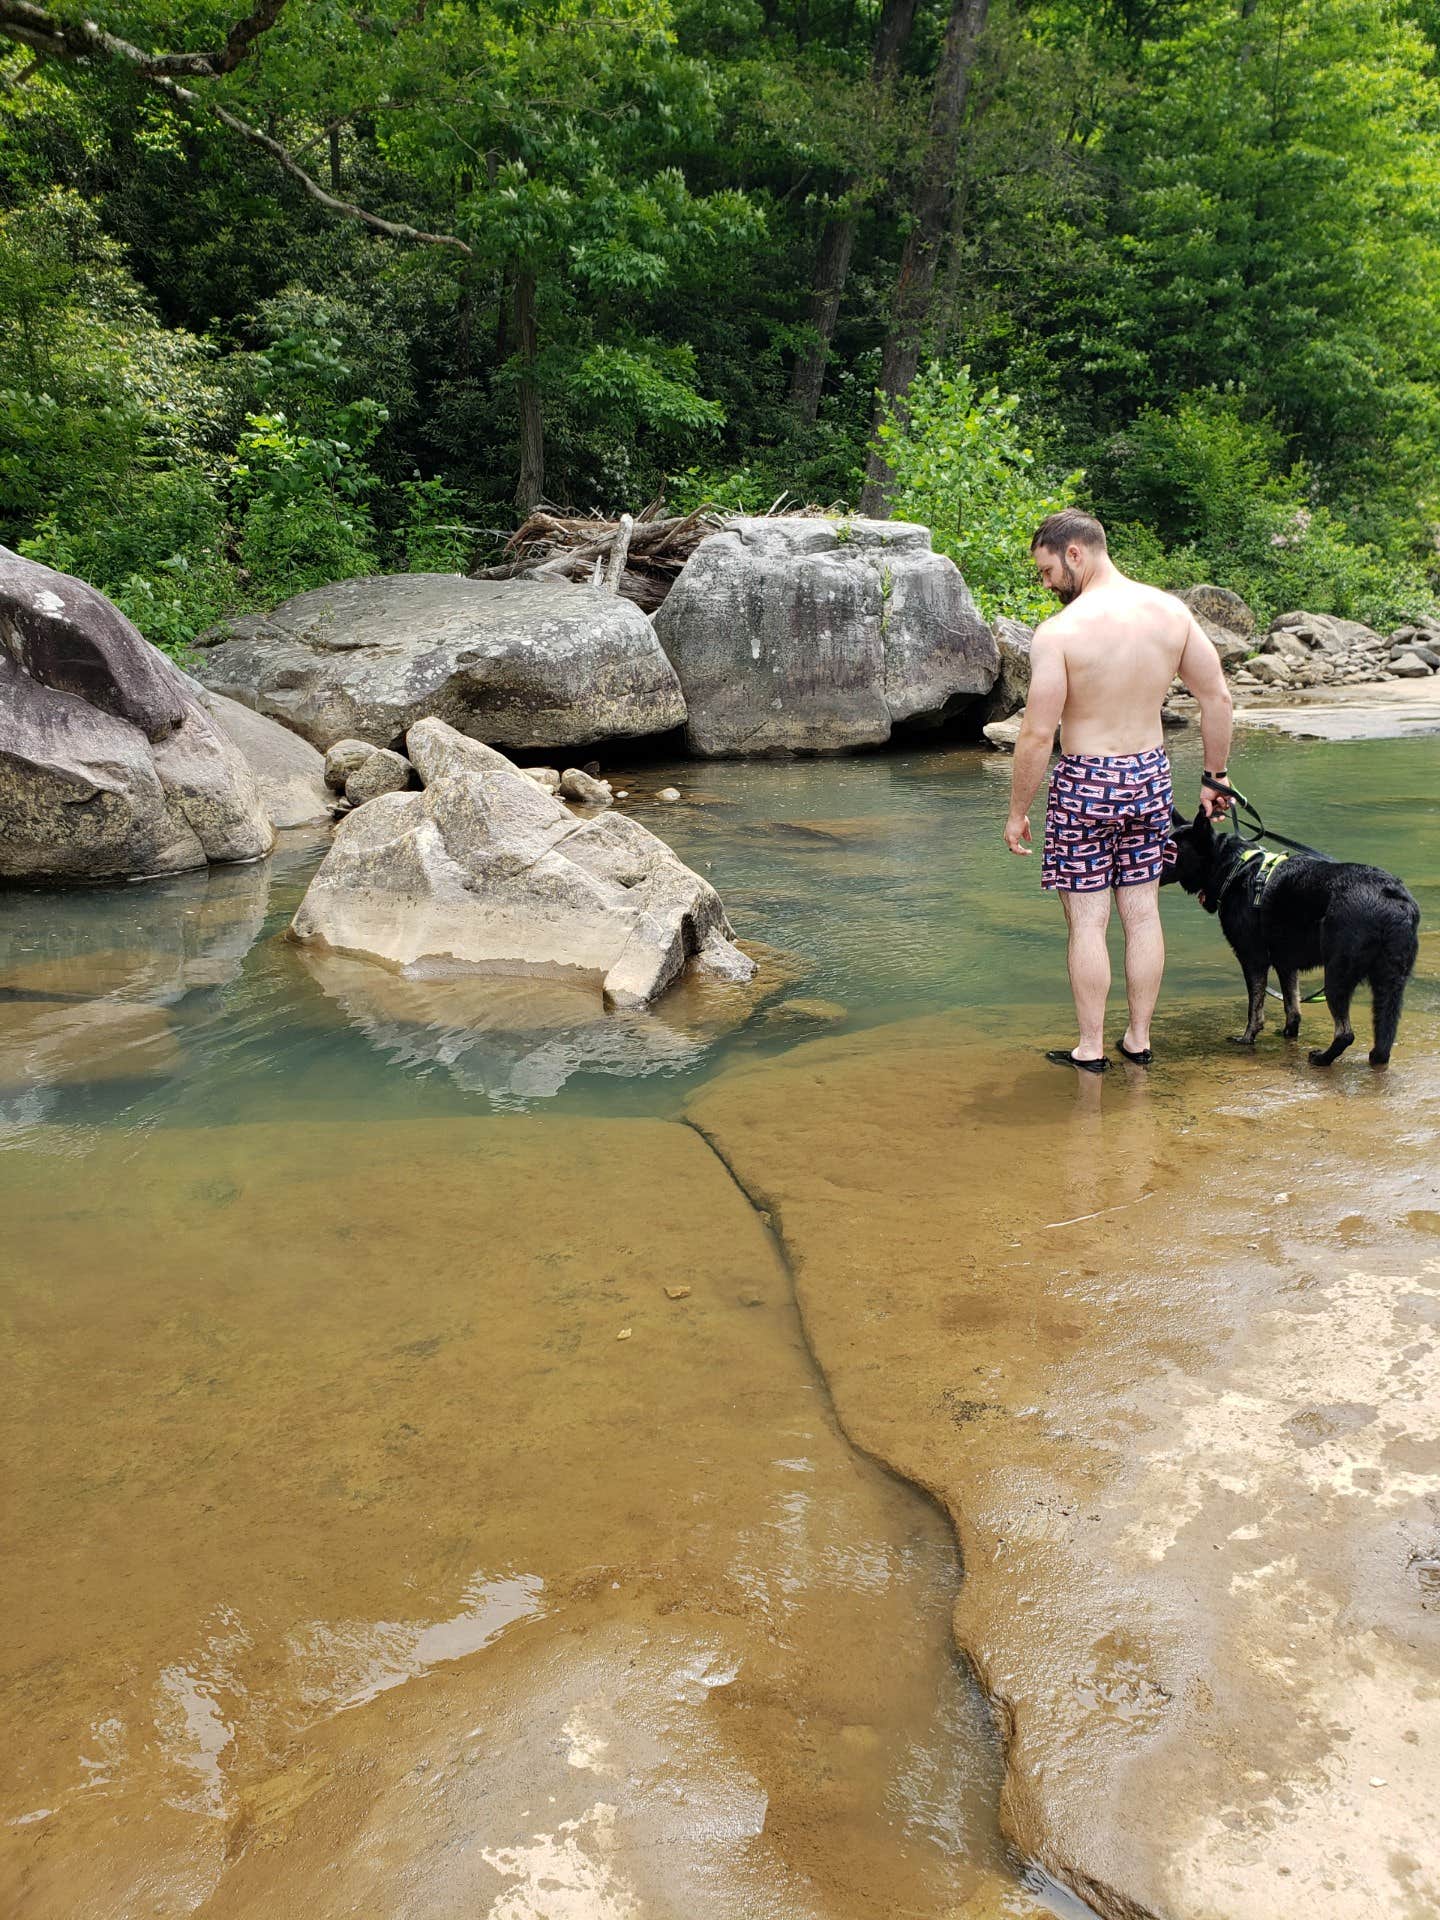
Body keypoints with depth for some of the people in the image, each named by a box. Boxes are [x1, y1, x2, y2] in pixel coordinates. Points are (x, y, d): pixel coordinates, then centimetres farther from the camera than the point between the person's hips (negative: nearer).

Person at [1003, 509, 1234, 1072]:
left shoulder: (1058, 631, -17)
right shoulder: (1171, 611, -1)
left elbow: (1037, 734, -17)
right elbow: (1217, 697, 4)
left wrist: (1017, 811, -6)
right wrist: (1214, 778, 14)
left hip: (1084, 782, -5)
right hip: (1150, 775, 5)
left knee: (1087, 921, 4)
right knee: (1143, 913, 13)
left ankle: (1090, 1049, 12)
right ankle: (1139, 1040, 23)